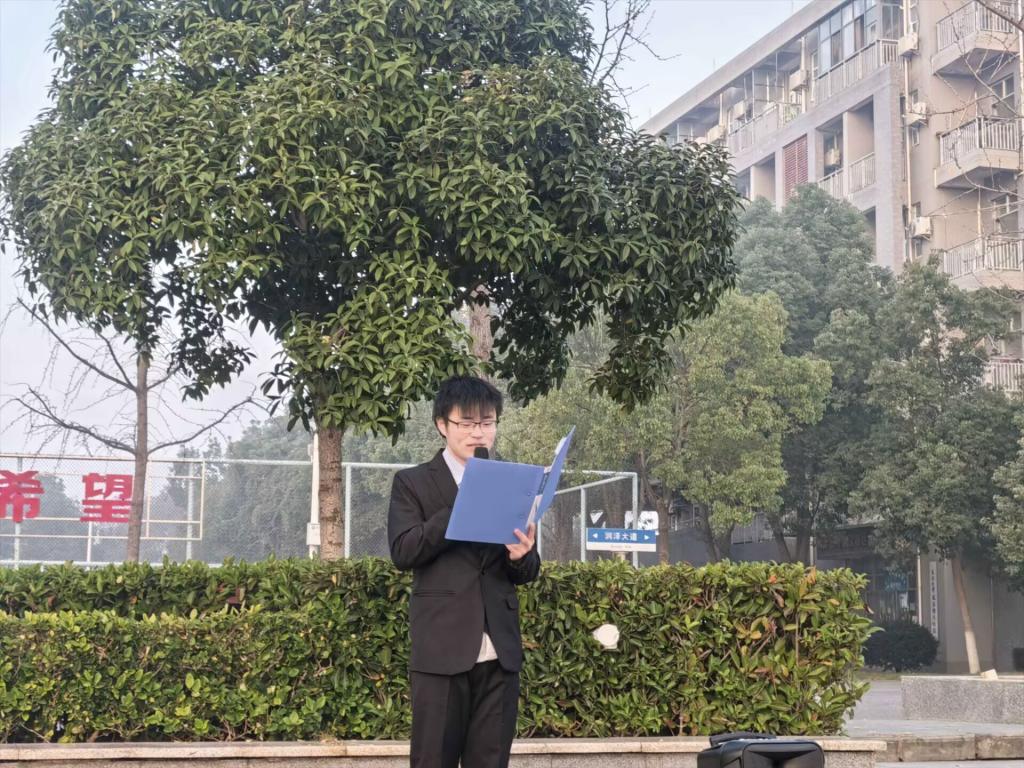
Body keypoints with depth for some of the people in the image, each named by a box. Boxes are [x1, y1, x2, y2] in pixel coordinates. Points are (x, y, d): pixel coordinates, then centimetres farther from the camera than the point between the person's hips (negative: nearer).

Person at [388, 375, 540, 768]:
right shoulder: (413, 483, 4)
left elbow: (527, 574, 13)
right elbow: (403, 552, -10)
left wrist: (520, 556, -11)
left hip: (499, 649, 3)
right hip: (441, 648, -3)